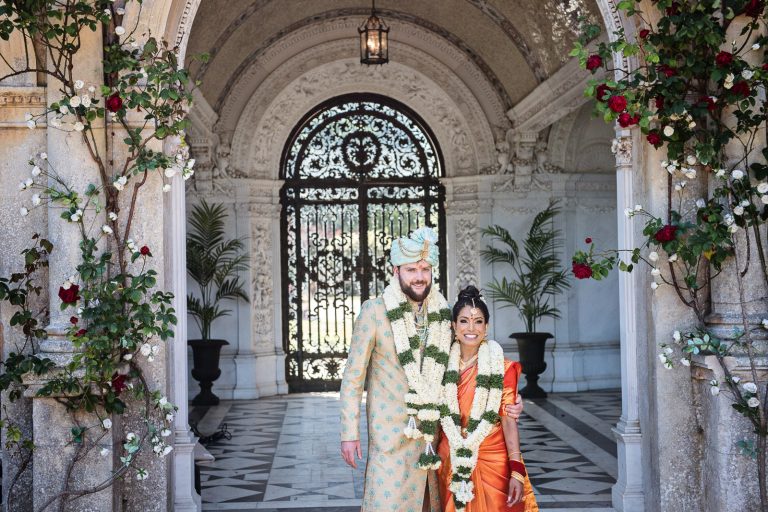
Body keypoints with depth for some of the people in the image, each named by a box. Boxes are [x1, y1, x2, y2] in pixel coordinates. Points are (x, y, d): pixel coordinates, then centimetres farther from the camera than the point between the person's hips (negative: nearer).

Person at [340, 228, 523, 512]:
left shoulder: (443, 313, 3)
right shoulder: (374, 311, -7)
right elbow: (353, 376, -4)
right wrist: (349, 433, -8)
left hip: (433, 432, 4)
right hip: (390, 433, -3)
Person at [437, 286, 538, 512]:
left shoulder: (502, 368, -7)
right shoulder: (445, 365, 3)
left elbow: (508, 420, -11)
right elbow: (438, 417, 10)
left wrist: (517, 472, -18)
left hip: (492, 463, -3)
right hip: (452, 463, 3)